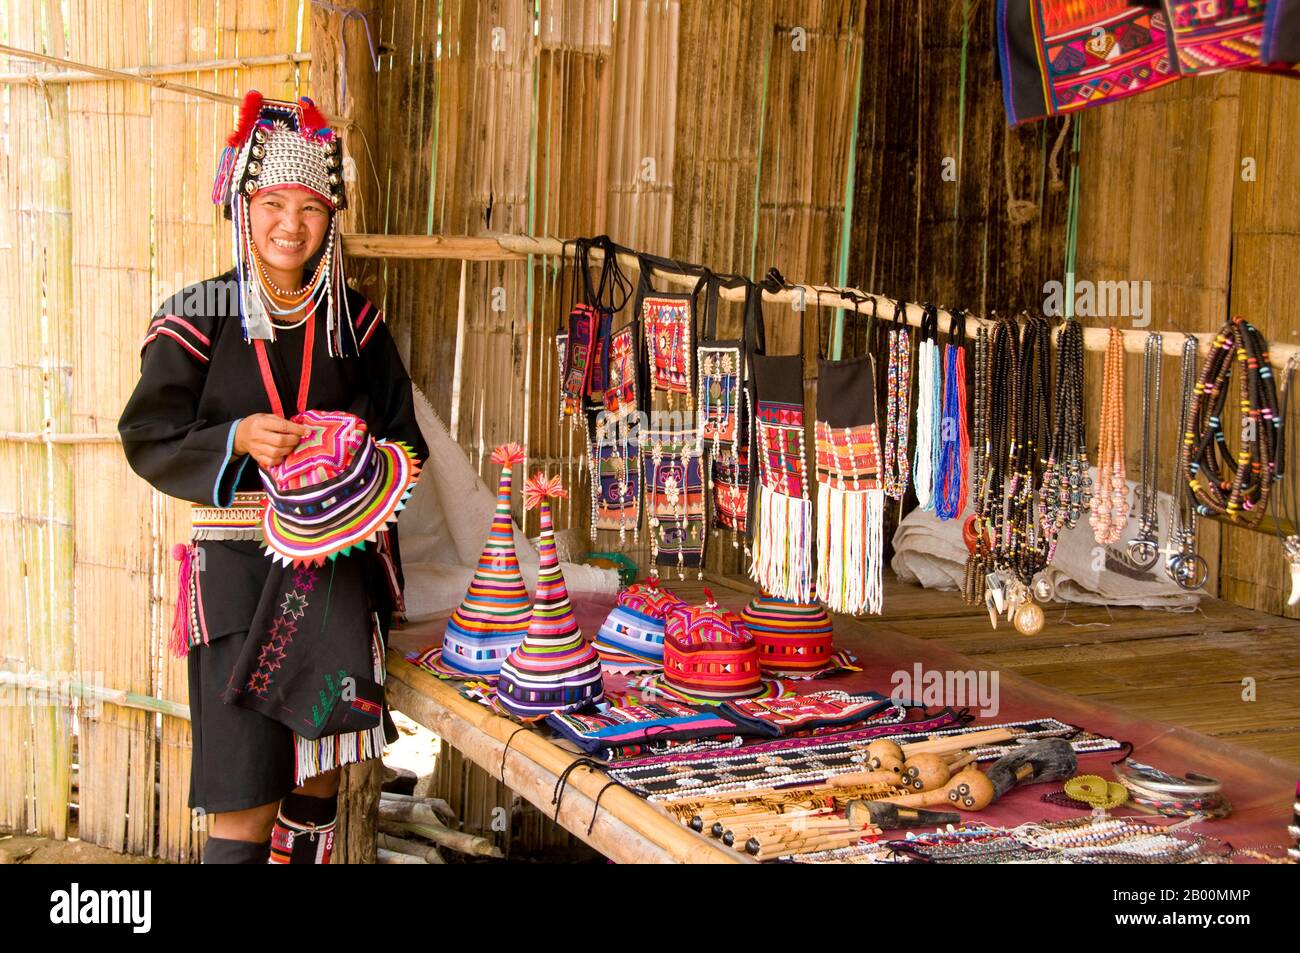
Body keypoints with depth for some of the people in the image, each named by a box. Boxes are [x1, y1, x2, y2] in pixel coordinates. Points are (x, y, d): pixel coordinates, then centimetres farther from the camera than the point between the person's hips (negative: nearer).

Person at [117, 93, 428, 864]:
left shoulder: (355, 318, 7)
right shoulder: (197, 318, -2)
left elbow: (404, 437, 13)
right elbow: (151, 441, -3)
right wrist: (238, 440, -20)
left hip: (340, 561, 3)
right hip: (240, 566, -3)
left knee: (323, 766, 8)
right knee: (246, 787, -6)